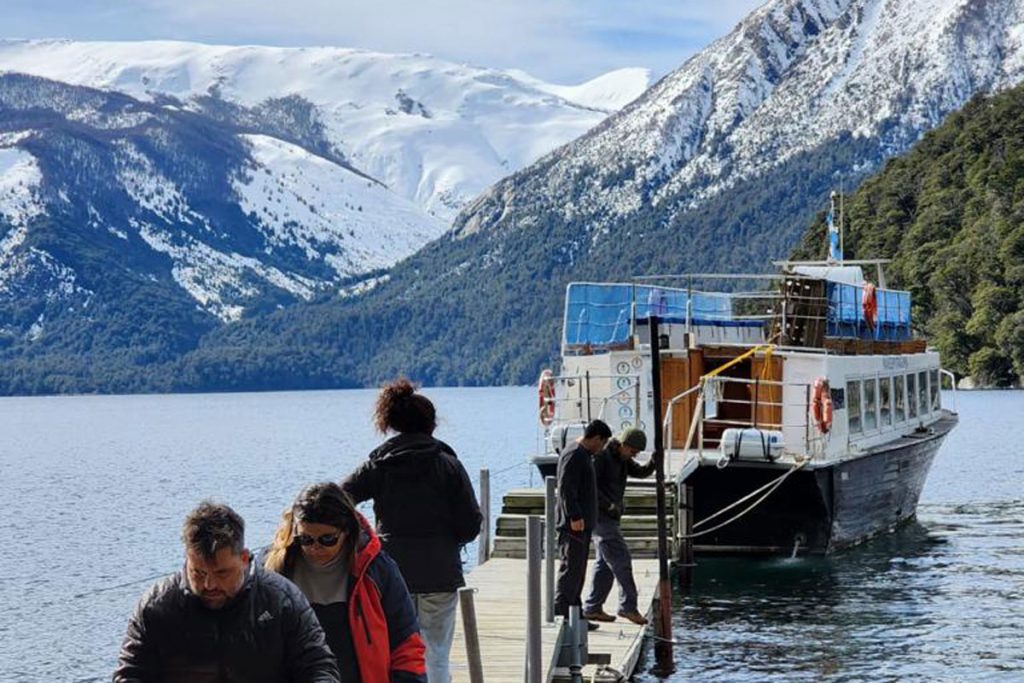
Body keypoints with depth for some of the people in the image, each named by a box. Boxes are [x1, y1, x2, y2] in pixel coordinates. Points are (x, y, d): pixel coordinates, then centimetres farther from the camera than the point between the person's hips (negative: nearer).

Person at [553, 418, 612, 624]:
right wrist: (575, 516, -25)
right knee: (570, 569, -9)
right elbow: (566, 489, -21)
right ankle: (562, 613, -8)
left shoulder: (584, 455, 19)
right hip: (573, 524, -11)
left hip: (582, 524, 11)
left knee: (578, 571, 13)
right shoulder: (573, 456, -14)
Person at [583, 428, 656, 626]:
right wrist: (609, 505, -23)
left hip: (611, 516, 10)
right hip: (600, 516, -10)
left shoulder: (622, 459, 14)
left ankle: (592, 608, 14)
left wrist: (653, 462, -8)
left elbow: (641, 472, 12)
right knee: (620, 559, -12)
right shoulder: (601, 457, -15)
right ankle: (628, 606, -10)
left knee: (605, 564, 10)